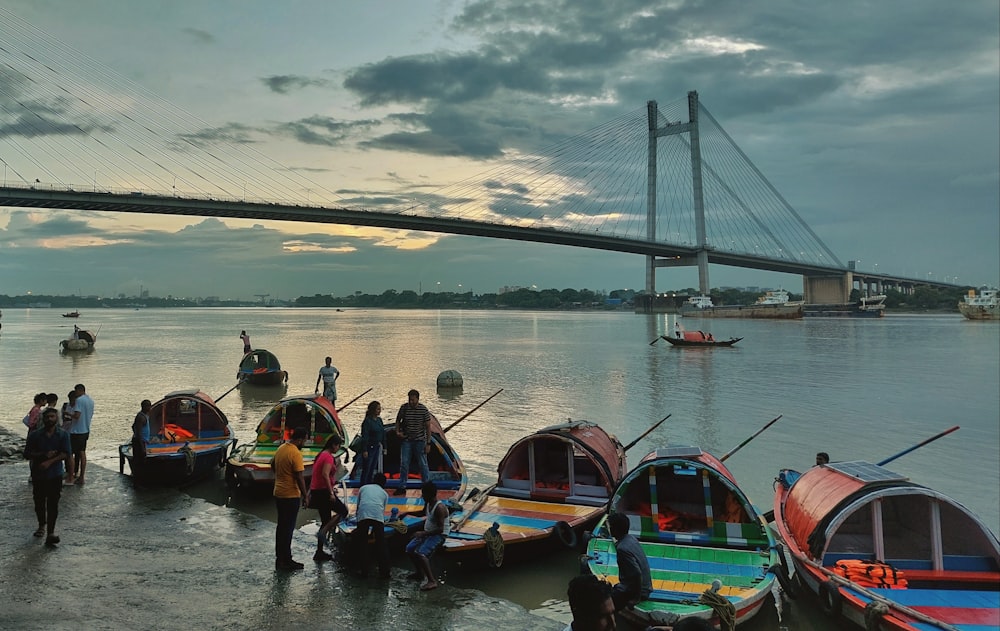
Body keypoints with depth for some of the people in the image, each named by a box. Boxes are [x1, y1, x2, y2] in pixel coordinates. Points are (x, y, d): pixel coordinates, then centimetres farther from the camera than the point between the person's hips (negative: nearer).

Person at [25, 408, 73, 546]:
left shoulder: (63, 435, -1)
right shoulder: (34, 435, 0)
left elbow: (66, 454, -8)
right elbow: (28, 454, -3)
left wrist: (50, 461, -20)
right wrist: (44, 454, -17)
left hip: (55, 474, -2)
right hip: (38, 474, 2)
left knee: (53, 504, -5)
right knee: (39, 503, 13)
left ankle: (51, 532, -6)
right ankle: (42, 526, 36)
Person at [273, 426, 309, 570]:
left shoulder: (280, 449, 7)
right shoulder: (296, 453, -20)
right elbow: (300, 477, -19)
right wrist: (304, 495, -11)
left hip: (278, 493, 9)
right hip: (291, 495, -9)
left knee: (281, 526, 15)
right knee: (288, 528, -2)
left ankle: (279, 557, 22)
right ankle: (286, 560, 4)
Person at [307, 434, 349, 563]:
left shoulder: (321, 455, 17)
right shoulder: (329, 457, -13)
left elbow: (314, 475, 19)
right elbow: (325, 475, -24)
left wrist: (309, 493, 22)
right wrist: (331, 493, -24)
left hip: (316, 491, 10)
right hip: (323, 491, -10)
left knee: (326, 521, 13)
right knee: (343, 511, 0)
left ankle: (319, 553, 16)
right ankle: (322, 533, -10)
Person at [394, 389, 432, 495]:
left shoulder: (423, 410, -9)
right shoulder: (403, 408, -5)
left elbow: (428, 426, -4)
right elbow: (398, 421, 11)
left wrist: (428, 443, -7)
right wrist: (397, 431, -8)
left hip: (420, 440, -2)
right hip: (406, 440, 2)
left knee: (423, 464, 2)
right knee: (404, 464, 4)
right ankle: (402, 487, 14)